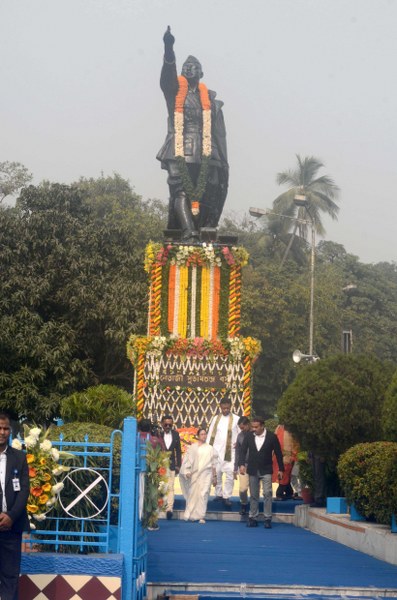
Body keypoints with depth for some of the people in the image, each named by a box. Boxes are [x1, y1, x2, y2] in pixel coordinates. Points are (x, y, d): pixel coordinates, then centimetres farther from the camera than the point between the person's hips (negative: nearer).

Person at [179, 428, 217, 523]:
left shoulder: (210, 448, 10)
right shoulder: (192, 447, 6)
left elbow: (214, 464, 12)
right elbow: (187, 460, 4)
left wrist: (214, 477, 11)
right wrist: (187, 472, -7)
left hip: (206, 474, 0)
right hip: (194, 474, 0)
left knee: (203, 494, -7)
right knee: (193, 494, 1)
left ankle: (201, 516, -6)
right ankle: (192, 515, 12)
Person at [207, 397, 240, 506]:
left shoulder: (236, 419, 3)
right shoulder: (216, 419, 9)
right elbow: (210, 434, 10)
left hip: (230, 452, -2)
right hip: (216, 450, 2)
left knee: (230, 474, -9)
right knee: (217, 473, 5)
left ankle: (227, 497, -4)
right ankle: (218, 494, 18)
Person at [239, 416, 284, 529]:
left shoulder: (272, 436, -8)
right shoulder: (249, 436, -2)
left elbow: (278, 453, -1)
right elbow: (243, 450, 0)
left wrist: (281, 469, 1)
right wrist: (241, 464, -15)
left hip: (266, 470, -3)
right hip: (252, 470, 3)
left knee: (267, 493, -10)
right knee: (253, 495, 9)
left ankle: (267, 518, -7)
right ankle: (253, 518, 14)